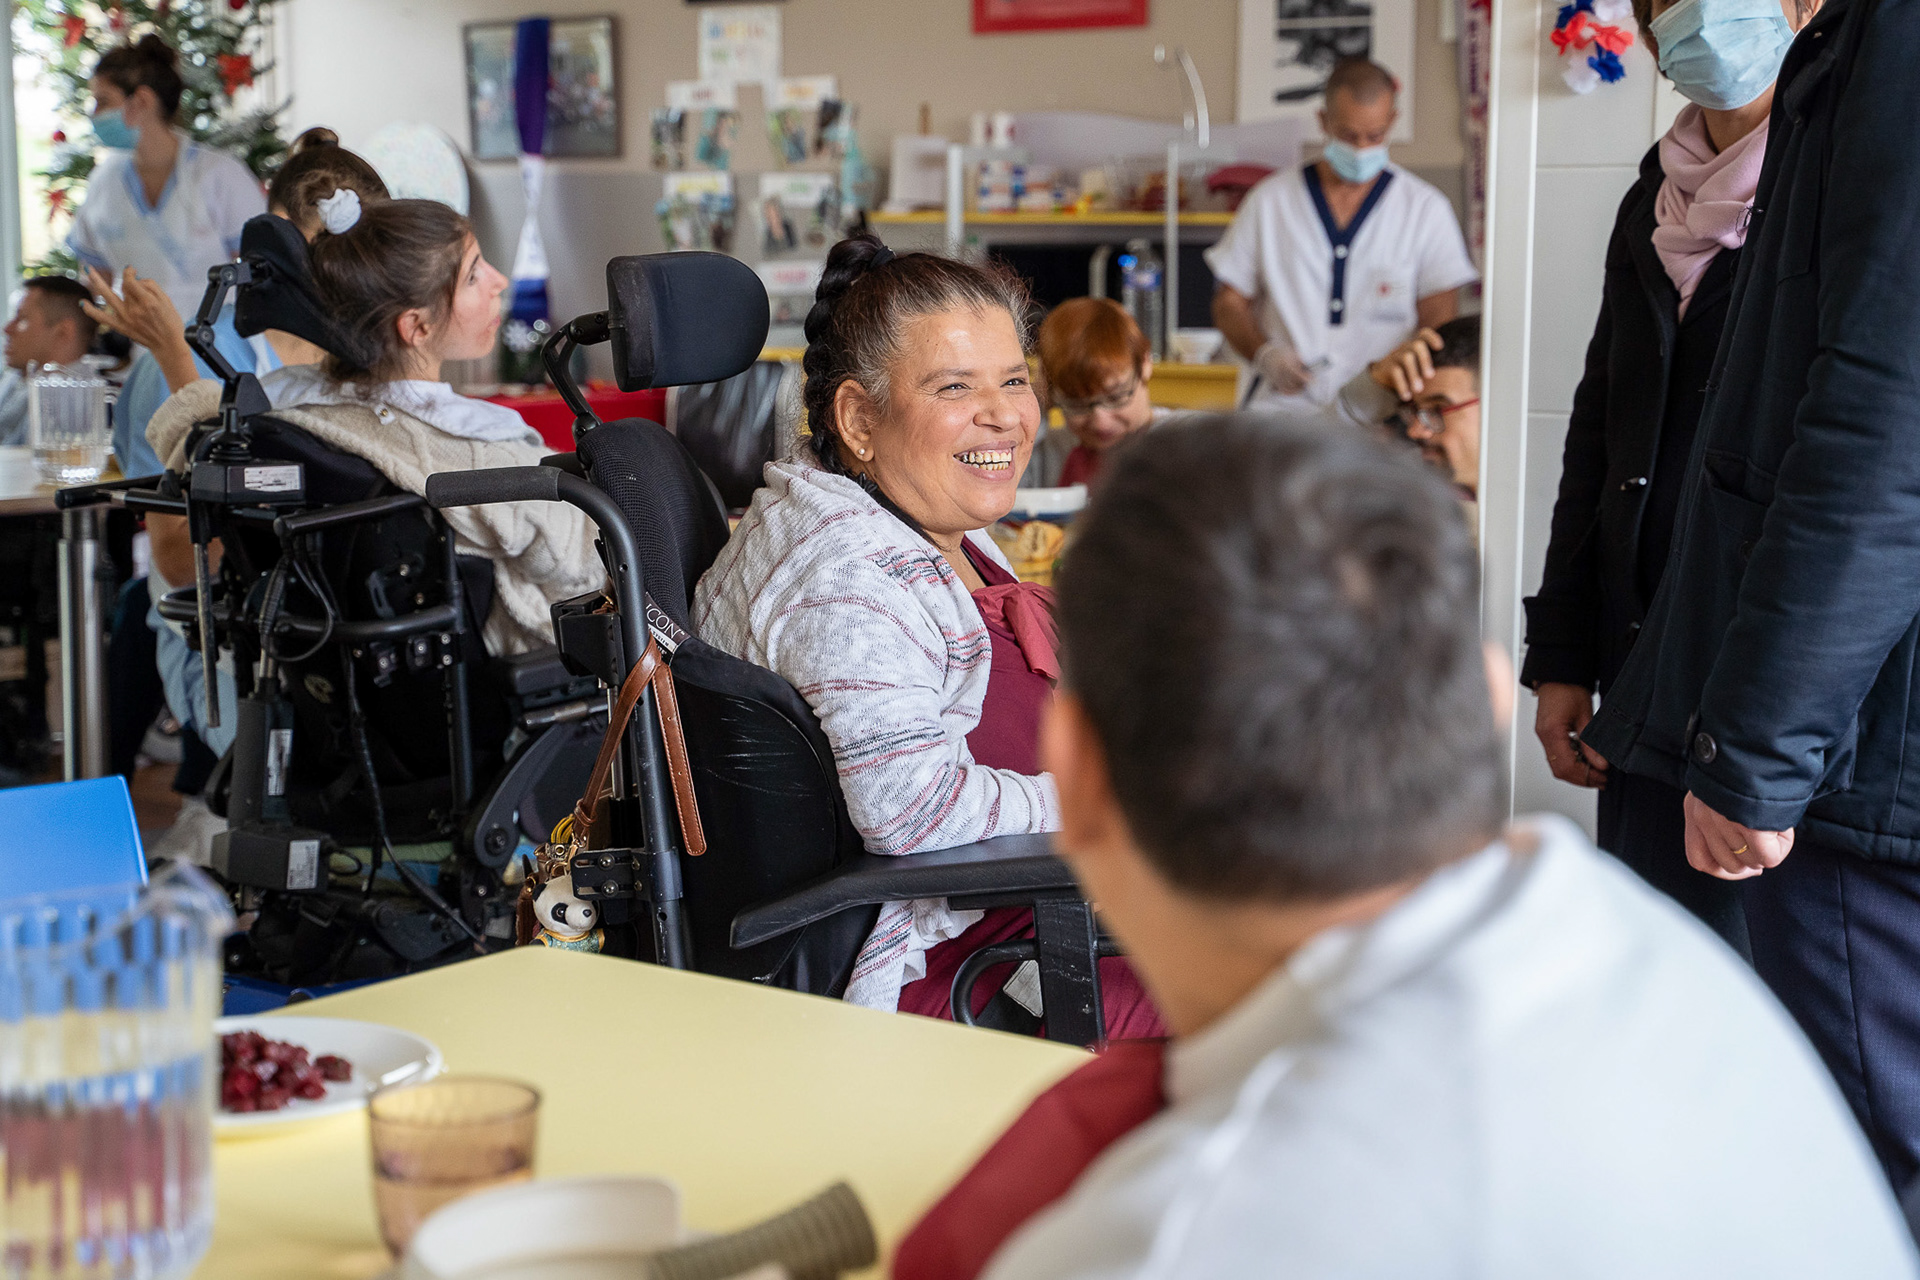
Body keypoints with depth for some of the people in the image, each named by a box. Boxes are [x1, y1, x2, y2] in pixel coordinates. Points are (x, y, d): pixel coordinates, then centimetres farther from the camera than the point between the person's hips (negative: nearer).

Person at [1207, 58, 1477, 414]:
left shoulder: (1426, 209, 8)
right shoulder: (1270, 200, 11)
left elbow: (1440, 325, 3)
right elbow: (1229, 301, 15)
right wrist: (1264, 354, -6)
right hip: (1282, 407, 0)